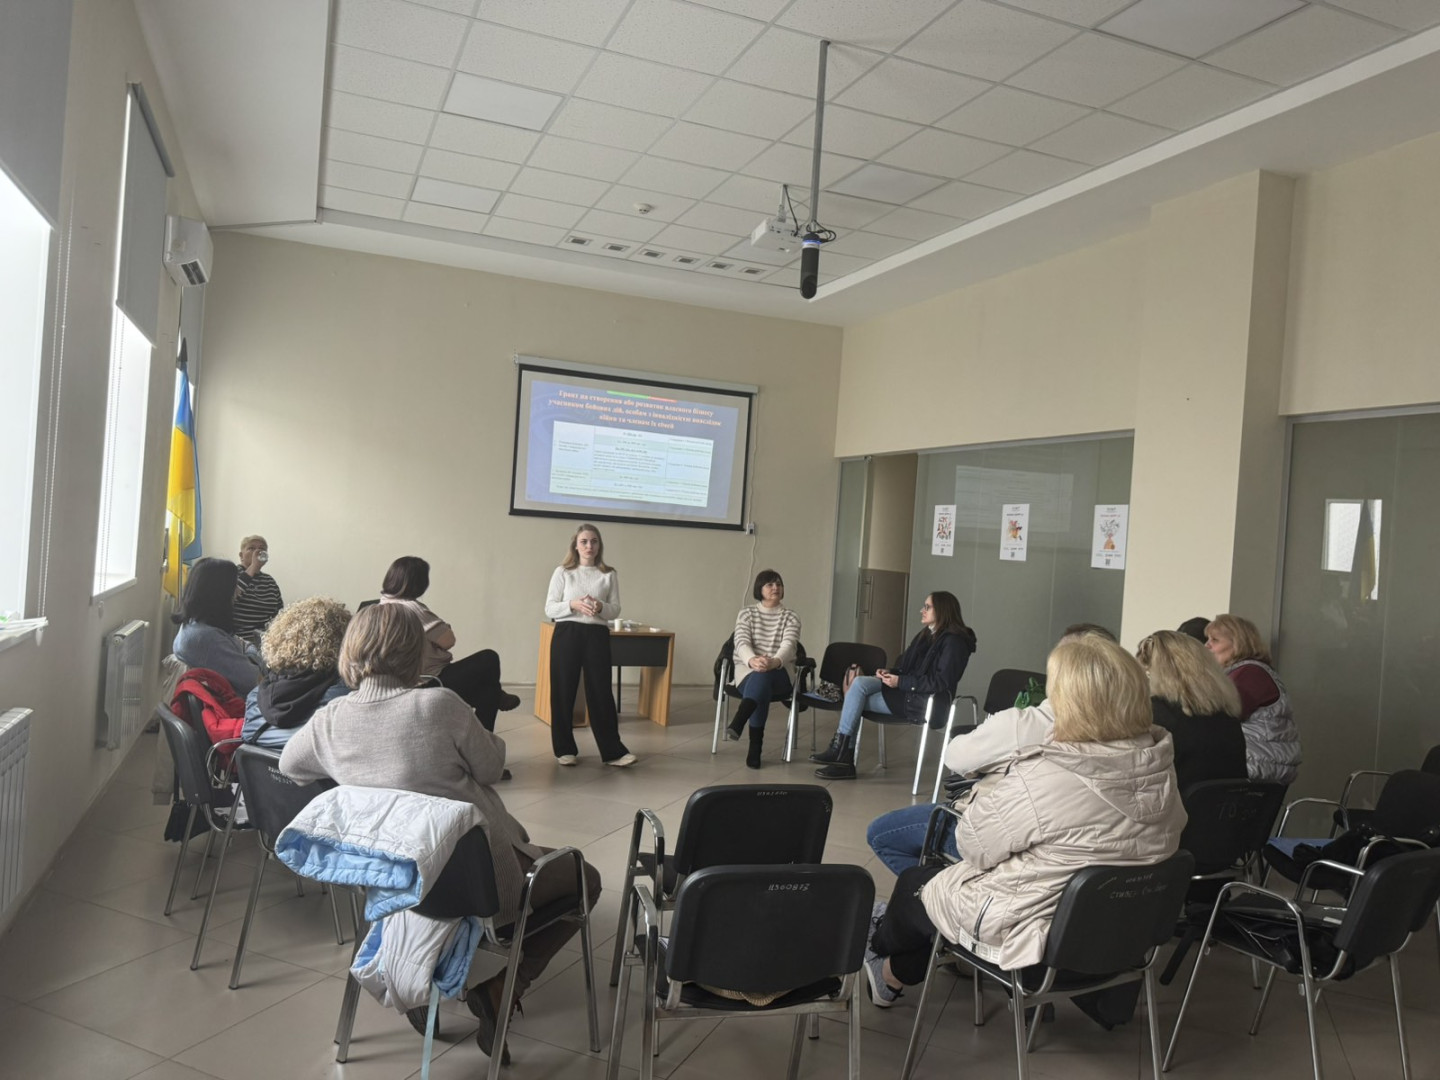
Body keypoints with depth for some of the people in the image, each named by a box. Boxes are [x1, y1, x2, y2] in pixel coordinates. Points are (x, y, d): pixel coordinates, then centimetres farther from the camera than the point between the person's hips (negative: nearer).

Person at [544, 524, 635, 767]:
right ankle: (565, 749, 15)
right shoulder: (562, 572, 3)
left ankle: (612, 750, 5)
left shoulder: (609, 575, 7)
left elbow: (615, 609, 4)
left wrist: (601, 607, -17)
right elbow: (549, 609, 0)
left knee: (601, 691, -1)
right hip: (567, 634, 0)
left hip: (597, 635, 0)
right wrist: (573, 605, -17)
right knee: (564, 691, 3)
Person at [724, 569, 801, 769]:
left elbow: (788, 645, -14)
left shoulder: (791, 617, 7)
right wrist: (752, 661, -39)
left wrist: (774, 662, -41)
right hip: (747, 672, 1)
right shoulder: (746, 614, 8)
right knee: (760, 683, -39)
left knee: (763, 677, -40)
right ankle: (755, 748, -47)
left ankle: (737, 723, -62)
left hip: (780, 676, -1)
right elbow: (741, 642, -11)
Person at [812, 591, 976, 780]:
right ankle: (840, 748, -17)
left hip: (925, 701, -9)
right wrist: (890, 674, 0)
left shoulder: (953, 642, -11)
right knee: (859, 683, -14)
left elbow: (941, 683, -20)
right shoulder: (925, 636, 17)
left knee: (857, 701, -16)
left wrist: (900, 682, -20)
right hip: (905, 689, 9)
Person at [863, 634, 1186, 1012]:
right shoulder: (1162, 765, -11)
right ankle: (896, 973, 45)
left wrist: (987, 790, 1)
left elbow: (972, 847, -18)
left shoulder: (1040, 778, -32)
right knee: (944, 873, 27)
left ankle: (881, 946, 52)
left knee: (915, 882, 21)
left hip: (1034, 934, -7)